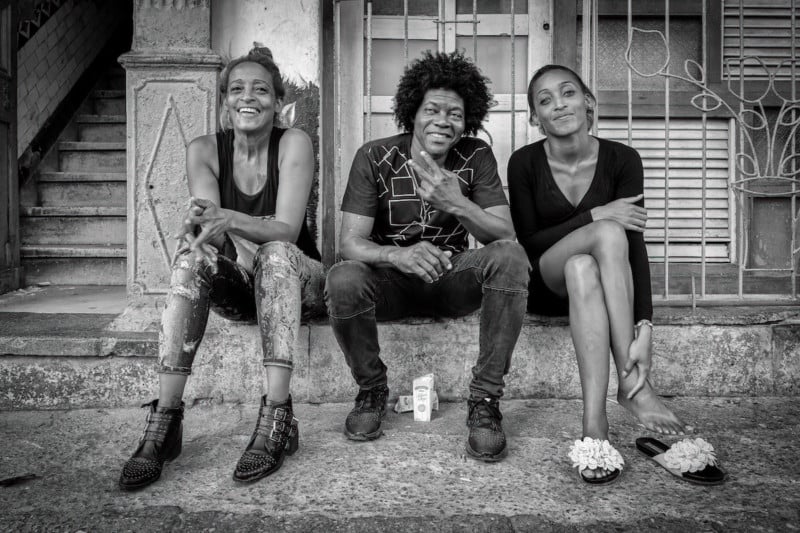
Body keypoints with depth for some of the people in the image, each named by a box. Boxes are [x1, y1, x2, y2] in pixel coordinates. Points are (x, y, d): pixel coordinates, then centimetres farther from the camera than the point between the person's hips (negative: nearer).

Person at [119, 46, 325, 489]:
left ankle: (276, 417, -38)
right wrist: (200, 226, -39)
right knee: (192, 255, -27)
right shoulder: (204, 150, -2)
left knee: (276, 253, -33)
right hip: (231, 288, 2)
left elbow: (286, 229, -21)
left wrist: (229, 220, -39)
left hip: (296, 281, -2)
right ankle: (164, 420, -30)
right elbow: (208, 229, -14)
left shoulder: (293, 144, -10)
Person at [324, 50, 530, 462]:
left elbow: (505, 235, -14)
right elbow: (350, 243, -17)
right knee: (342, 279, -33)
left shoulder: (476, 157, -4)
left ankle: (485, 400, -19)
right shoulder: (375, 157, -9)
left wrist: (457, 204, -34)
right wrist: (399, 255, -40)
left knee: (510, 258, -27)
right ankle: (371, 391, -5)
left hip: (452, 278, 2)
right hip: (393, 280, -1)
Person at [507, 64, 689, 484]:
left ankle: (594, 425, -39)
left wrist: (644, 324, -30)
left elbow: (635, 244, -17)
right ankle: (634, 385, -32)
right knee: (608, 233, -32)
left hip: (597, 280, 1)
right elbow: (527, 242, -10)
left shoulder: (621, 159, -7)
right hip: (545, 285, -1)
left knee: (583, 268, -37)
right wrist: (594, 217, -25)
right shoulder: (525, 163, -7)